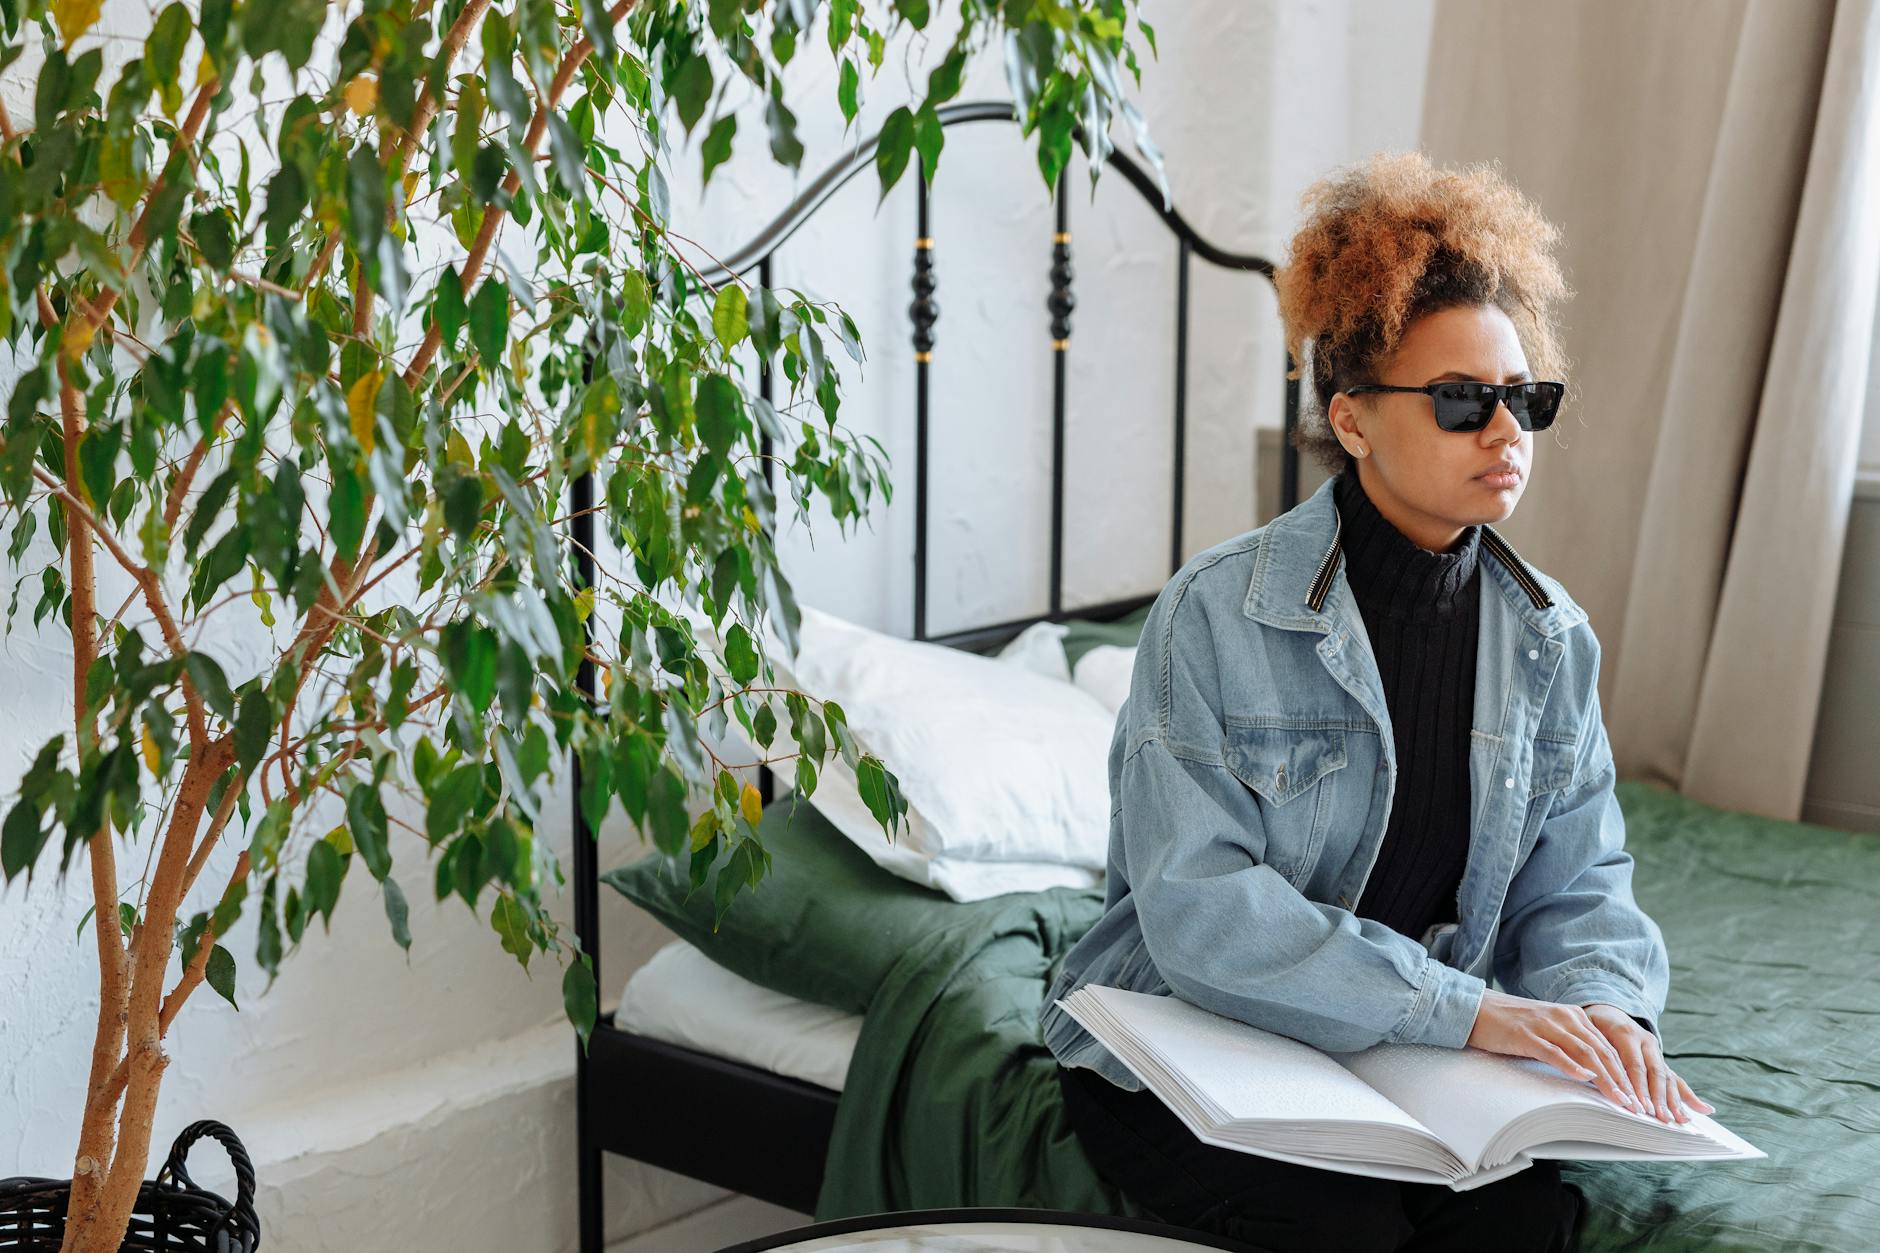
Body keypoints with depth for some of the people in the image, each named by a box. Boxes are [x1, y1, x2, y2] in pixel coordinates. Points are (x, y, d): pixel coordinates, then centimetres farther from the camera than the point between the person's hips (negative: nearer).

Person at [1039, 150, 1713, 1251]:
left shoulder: (1550, 641, 3)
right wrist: (1465, 1008, -29)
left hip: (1406, 1065, 4)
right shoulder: (1220, 613, -15)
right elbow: (1198, 904, -23)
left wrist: (1602, 1010, -19)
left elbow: (1575, 884, 5)